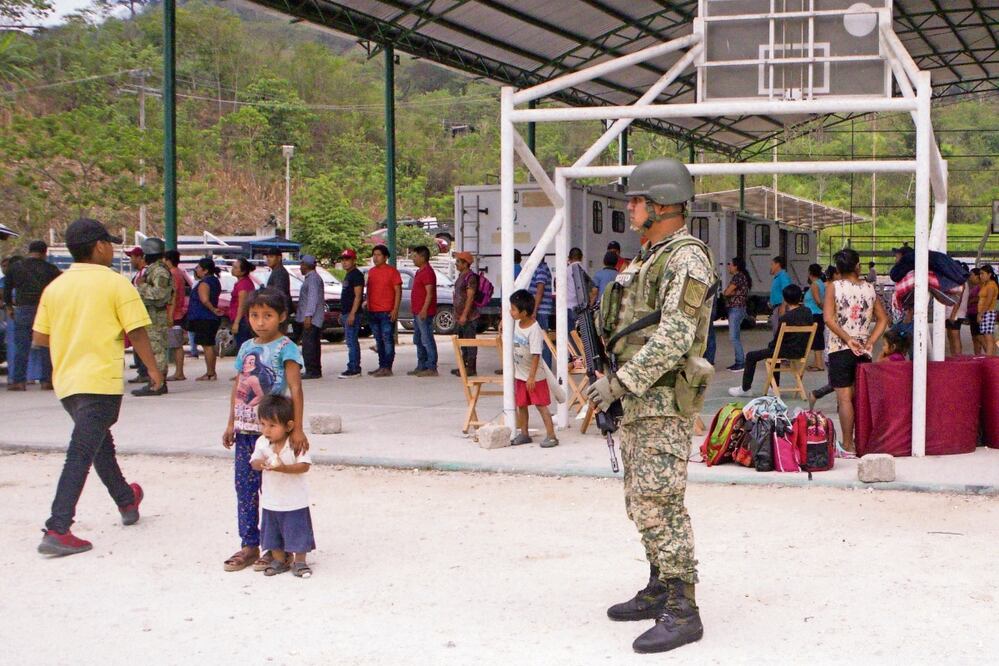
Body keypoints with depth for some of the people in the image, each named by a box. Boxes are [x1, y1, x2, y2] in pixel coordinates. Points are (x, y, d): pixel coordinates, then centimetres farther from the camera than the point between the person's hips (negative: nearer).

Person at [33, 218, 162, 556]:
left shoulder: (55, 286, 6)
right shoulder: (116, 283, -8)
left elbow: (40, 337, 8)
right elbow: (137, 332, -9)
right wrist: (153, 368, 4)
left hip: (65, 381, 7)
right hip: (101, 381, -6)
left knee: (100, 442, 24)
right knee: (80, 454, -9)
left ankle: (126, 500, 43)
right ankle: (57, 530, -14)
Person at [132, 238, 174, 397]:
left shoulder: (159, 271, -15)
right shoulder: (152, 269, 19)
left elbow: (159, 293, -25)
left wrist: (142, 285, -18)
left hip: (156, 316, -11)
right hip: (151, 316, 11)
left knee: (156, 350, -11)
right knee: (156, 350, 12)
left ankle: (157, 385, -12)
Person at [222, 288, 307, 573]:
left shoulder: (285, 348, -9)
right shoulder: (246, 348, 11)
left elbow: (295, 389, -16)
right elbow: (237, 387, 17)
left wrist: (297, 429, -23)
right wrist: (231, 424, 14)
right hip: (245, 430, 6)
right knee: (244, 487, 8)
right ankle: (249, 545, 17)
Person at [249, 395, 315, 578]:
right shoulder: (262, 442, -3)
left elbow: (304, 466, -20)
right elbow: (254, 462, -5)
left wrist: (283, 468, -34)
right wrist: (261, 464, -29)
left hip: (295, 501, -4)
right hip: (271, 500, 4)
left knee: (297, 531, 3)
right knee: (273, 532, 14)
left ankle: (299, 562, 17)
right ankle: (279, 560, 29)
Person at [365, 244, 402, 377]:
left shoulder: (392, 271, -5)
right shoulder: (371, 271, 15)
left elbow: (398, 291, -8)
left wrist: (395, 310, -14)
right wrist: (367, 305, 14)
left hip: (387, 312, -7)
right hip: (373, 312, 7)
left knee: (387, 339, -7)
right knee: (379, 341, 11)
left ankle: (387, 368, -7)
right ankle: (381, 366, 16)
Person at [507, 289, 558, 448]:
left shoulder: (534, 330, -23)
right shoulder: (517, 324, 0)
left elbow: (536, 355, -24)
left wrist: (531, 377, -24)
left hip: (534, 377, -8)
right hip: (520, 375, 8)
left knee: (541, 405, -4)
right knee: (521, 405, 14)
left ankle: (551, 436, 0)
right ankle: (524, 434, 25)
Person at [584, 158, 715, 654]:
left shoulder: (687, 258, -13)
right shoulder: (649, 258, 19)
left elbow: (674, 338, -22)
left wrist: (620, 382, -21)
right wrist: (615, 388, 19)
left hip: (664, 398, -10)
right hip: (638, 396, 10)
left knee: (659, 501, -14)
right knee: (640, 500, 14)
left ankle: (682, 612, -12)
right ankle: (661, 590, 23)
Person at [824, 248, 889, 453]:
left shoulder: (834, 287, -5)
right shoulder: (869, 288, 6)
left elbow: (829, 319, -15)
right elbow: (883, 319, 7)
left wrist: (848, 339, -12)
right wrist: (870, 342, 2)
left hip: (840, 349, -4)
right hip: (863, 351, 4)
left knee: (844, 397, -3)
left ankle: (848, 445, -4)